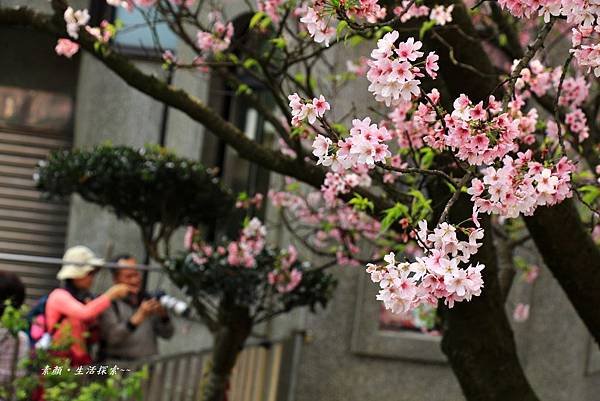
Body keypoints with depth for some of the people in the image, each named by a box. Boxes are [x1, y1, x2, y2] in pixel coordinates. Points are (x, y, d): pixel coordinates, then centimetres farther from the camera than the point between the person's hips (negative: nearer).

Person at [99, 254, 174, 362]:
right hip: (121, 364, -4)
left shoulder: (148, 299, 11)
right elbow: (112, 337, -16)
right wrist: (138, 317, -24)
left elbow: (167, 334, 8)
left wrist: (163, 315, -11)